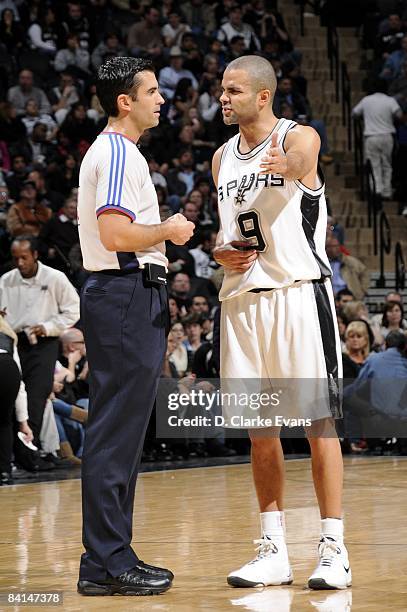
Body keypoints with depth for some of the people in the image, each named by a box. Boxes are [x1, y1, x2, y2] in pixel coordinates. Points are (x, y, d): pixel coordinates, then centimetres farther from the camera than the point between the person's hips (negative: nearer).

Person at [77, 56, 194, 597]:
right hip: (126, 294, -11)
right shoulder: (119, 152, -12)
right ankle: (107, 563, -7)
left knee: (120, 433, 11)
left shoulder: (111, 151, 21)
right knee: (115, 434, -9)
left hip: (130, 297, 11)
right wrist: (168, 230, -9)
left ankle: (109, 558, 15)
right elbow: (114, 232, -22)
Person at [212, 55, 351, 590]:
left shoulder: (299, 137, -5)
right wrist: (221, 253, 2)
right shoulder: (222, 158, 14)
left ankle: (333, 549, 0)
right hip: (243, 299, 6)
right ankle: (273, 551, 14)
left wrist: (287, 165, -54)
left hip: (299, 292, -6)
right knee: (260, 427, 7)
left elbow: (299, 161, -30)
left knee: (319, 420, -4)